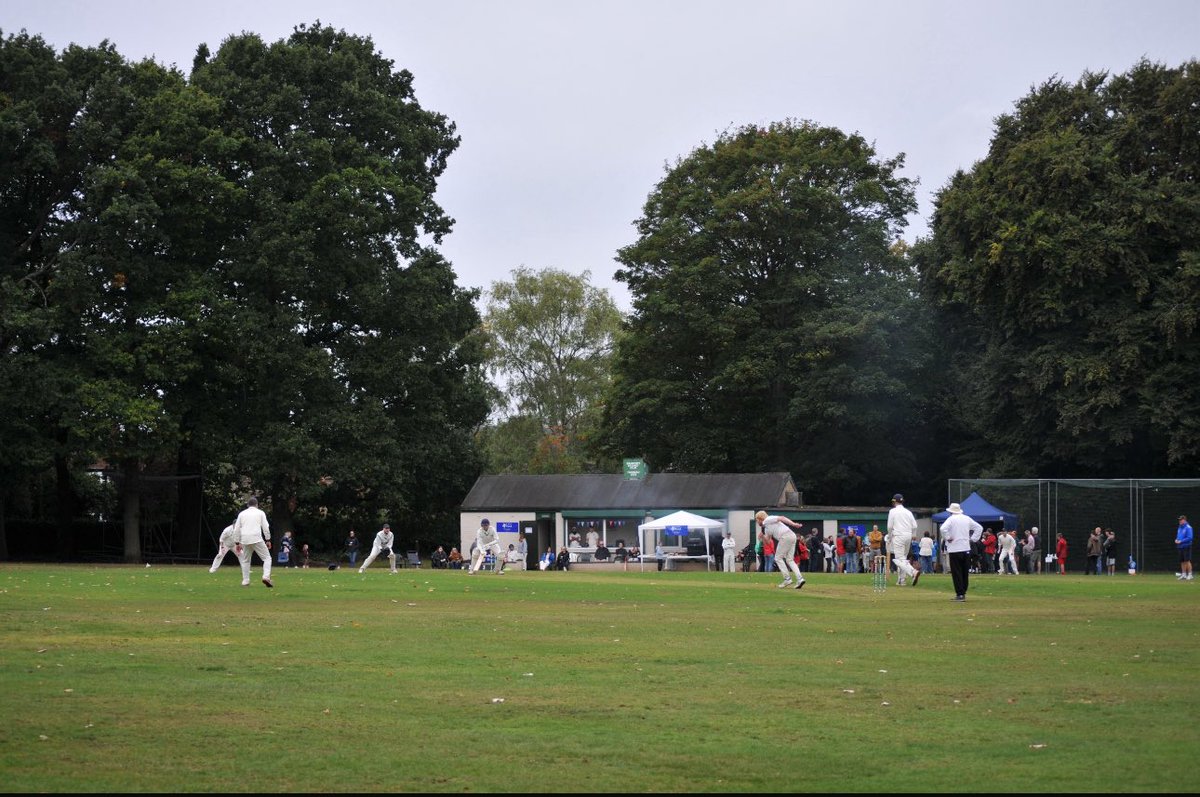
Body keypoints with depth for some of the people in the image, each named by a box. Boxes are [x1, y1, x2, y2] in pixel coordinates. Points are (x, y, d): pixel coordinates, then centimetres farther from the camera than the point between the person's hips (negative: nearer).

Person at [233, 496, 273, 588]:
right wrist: (268, 540, 8)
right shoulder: (260, 513, 8)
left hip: (245, 540, 3)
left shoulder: (242, 513, 15)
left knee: (245, 560, 19)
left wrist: (237, 543, 17)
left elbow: (236, 529, 13)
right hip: (257, 539, -3)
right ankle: (266, 577, -19)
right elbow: (265, 527, 1)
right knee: (267, 558, 2)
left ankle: (245, 581, 13)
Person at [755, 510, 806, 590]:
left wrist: (793, 524, -20)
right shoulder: (766, 528, 29)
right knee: (789, 560, 9)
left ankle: (787, 579, -4)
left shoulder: (767, 520, 3)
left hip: (786, 536, -9)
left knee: (778, 558, 1)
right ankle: (799, 579, -4)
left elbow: (781, 518, -10)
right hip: (792, 537, 9)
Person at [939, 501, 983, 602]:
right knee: (965, 572, 12)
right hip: (966, 548, 5)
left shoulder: (951, 519, -8)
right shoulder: (967, 518, 9)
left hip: (954, 549, -5)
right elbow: (979, 528, 15)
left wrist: (947, 538, -12)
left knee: (956, 572, -2)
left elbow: (943, 528, -25)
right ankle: (963, 593, 17)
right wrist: (972, 538, 12)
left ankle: (960, 594, -6)